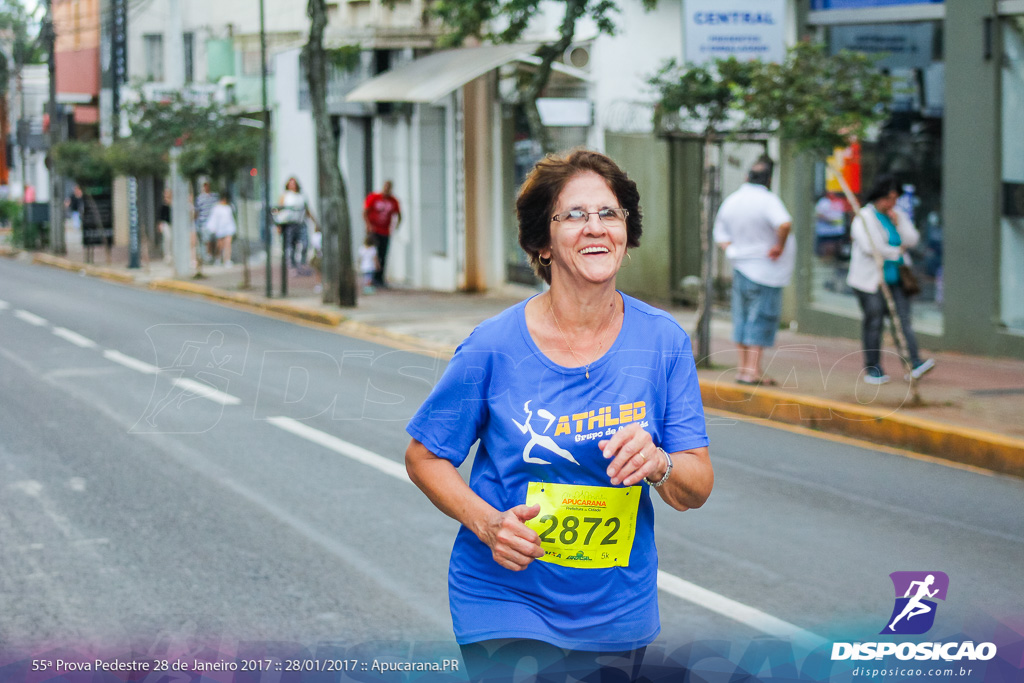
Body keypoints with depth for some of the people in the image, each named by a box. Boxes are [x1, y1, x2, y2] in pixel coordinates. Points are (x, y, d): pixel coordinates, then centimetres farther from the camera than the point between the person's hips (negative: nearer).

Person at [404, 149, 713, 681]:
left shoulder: (662, 341, -5)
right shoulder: (494, 347, -11)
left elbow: (697, 489, -3)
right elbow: (424, 457, -2)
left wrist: (657, 464, -25)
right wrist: (487, 523, -18)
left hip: (618, 613, 3)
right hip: (507, 605, -3)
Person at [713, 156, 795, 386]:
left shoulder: (731, 201, 6)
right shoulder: (768, 200, -16)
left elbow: (720, 235, 13)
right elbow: (784, 223, -33)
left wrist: (733, 251, 7)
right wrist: (780, 246, -20)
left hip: (740, 266, 6)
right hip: (765, 270, -6)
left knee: (742, 318, 14)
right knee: (761, 318, -2)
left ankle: (743, 367, 19)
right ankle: (752, 370, -4)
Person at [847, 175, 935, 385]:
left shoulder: (899, 216, 14)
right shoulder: (864, 217, -6)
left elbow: (912, 240, 6)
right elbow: (870, 246, -18)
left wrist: (898, 223, -8)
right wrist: (897, 251, -7)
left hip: (896, 279, 5)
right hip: (871, 279, -5)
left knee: (904, 320, -6)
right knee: (873, 322, -1)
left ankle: (914, 364, -15)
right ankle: (873, 369, 7)